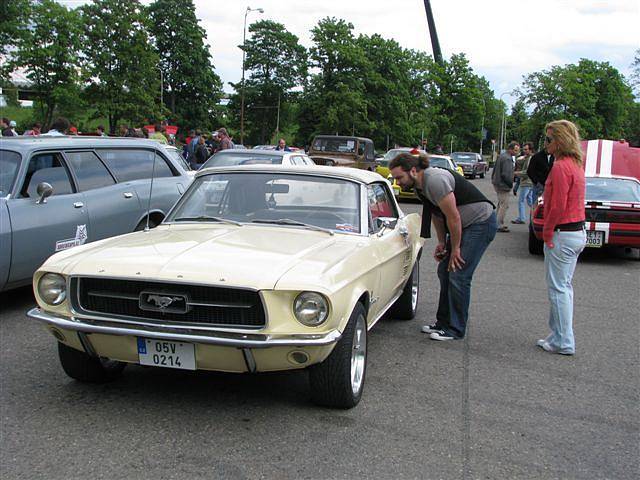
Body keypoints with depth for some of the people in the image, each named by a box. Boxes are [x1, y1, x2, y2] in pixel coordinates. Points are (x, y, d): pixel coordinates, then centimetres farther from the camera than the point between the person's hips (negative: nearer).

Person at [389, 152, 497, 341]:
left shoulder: (435, 181, -28)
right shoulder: (419, 185, 2)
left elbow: (453, 217, -25)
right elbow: (436, 214, 15)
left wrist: (455, 249, -15)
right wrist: (442, 242, 11)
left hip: (481, 223, -10)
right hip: (464, 224, 10)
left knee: (458, 276, -10)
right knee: (444, 271, 11)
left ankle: (456, 330, 1)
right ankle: (443, 322, 22)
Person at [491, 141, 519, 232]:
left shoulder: (502, 155, 13)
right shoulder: (507, 159, -20)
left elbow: (495, 169, 20)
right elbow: (506, 174, -23)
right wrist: (511, 184, -11)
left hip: (497, 183, 11)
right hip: (503, 185, -11)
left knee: (501, 205, 20)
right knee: (504, 206, -4)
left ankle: (499, 223, 27)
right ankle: (500, 225, -2)